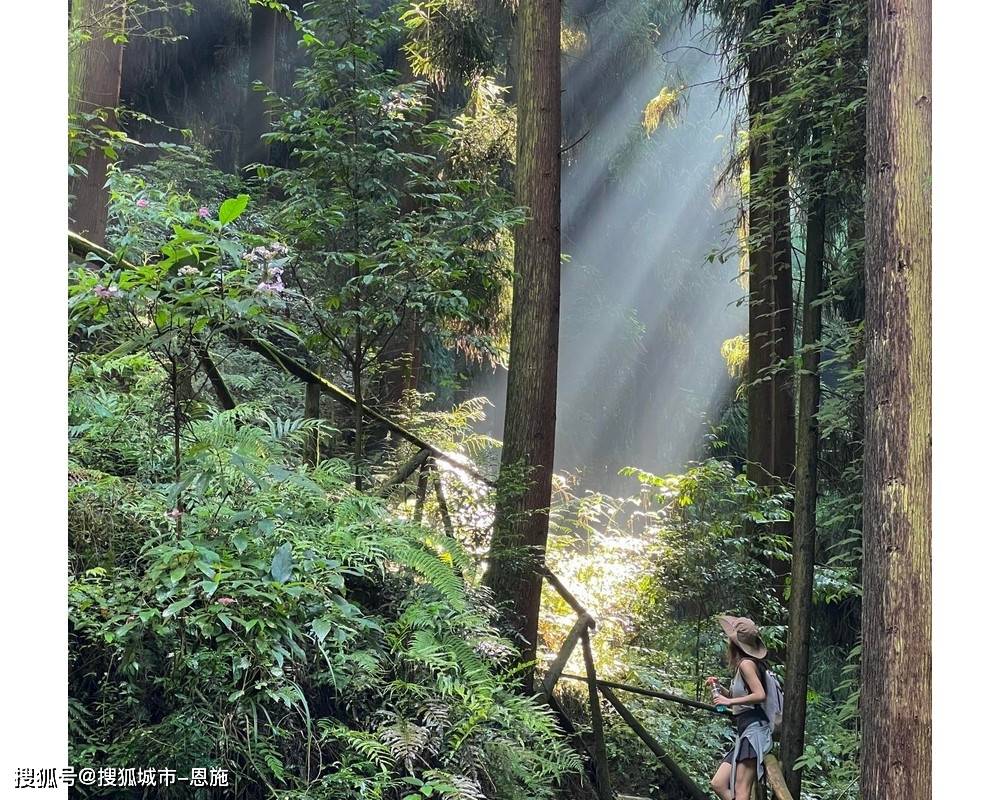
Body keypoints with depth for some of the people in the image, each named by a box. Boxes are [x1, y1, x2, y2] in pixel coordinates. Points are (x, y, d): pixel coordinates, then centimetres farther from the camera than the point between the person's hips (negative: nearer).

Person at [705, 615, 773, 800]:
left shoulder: (746, 663, -9)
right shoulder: (742, 665, 20)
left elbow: (760, 695, -21)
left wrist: (729, 701, -16)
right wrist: (720, 688, 13)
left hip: (753, 730, -10)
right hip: (745, 731, 10)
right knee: (719, 784, 4)